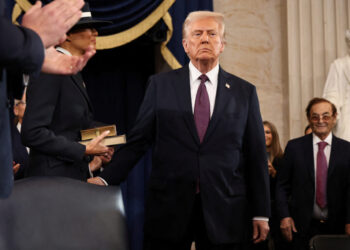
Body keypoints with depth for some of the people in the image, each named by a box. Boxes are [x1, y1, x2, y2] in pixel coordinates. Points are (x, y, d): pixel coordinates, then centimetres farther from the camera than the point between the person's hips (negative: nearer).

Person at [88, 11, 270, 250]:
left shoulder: (244, 91, 7)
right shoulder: (161, 84, 6)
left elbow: (256, 156, 6)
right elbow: (138, 141, 4)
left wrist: (261, 213, 4)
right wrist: (105, 179, -8)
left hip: (224, 214, 1)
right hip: (169, 208, 0)